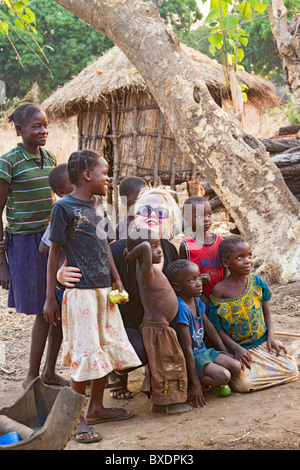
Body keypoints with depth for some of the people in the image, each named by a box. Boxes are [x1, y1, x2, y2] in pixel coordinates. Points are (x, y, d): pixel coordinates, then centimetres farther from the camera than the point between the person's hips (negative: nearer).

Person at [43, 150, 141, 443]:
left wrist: (116, 279, 14)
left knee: (107, 348, 13)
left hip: (104, 288, 8)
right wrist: (50, 297, -8)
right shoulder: (64, 207, -10)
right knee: (85, 354, -6)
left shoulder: (98, 204, 11)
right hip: (81, 290, -8)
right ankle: (76, 418, 6)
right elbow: (54, 253, -8)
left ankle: (96, 408, 27)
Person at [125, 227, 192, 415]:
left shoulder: (142, 269, 6)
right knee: (171, 364, 1)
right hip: (158, 328, -9)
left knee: (158, 365, 18)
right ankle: (172, 403, 10)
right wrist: (131, 255, -24)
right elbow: (145, 247, -39)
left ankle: (156, 401, 26)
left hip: (152, 325, 9)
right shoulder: (147, 271, -22)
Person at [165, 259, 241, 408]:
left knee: (235, 367, -6)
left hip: (203, 351, 8)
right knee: (223, 376, -23)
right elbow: (187, 348, -25)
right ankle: (188, 384, -6)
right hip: (190, 358, -8)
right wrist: (195, 383, -23)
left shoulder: (197, 301, 1)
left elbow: (209, 328, 14)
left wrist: (226, 354, 12)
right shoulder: (181, 309, -25)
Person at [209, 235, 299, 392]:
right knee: (244, 383, -25)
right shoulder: (219, 290, -12)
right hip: (239, 347, -4)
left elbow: (266, 313, 10)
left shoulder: (257, 281, 1)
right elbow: (218, 328, -8)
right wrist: (236, 348, -19)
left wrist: (271, 336, -5)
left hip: (263, 342, 4)